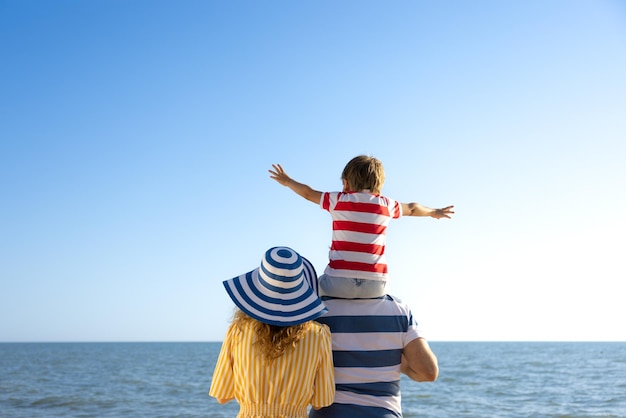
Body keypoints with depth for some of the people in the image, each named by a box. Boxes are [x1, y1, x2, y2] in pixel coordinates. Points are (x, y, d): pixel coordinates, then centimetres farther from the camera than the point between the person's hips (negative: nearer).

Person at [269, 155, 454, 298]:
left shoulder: (338, 200, 5)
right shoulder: (387, 205, 10)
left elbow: (308, 193, 20)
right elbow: (412, 209, 29)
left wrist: (287, 181, 39)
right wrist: (435, 212, 49)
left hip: (338, 283, -2)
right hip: (375, 286, 2)